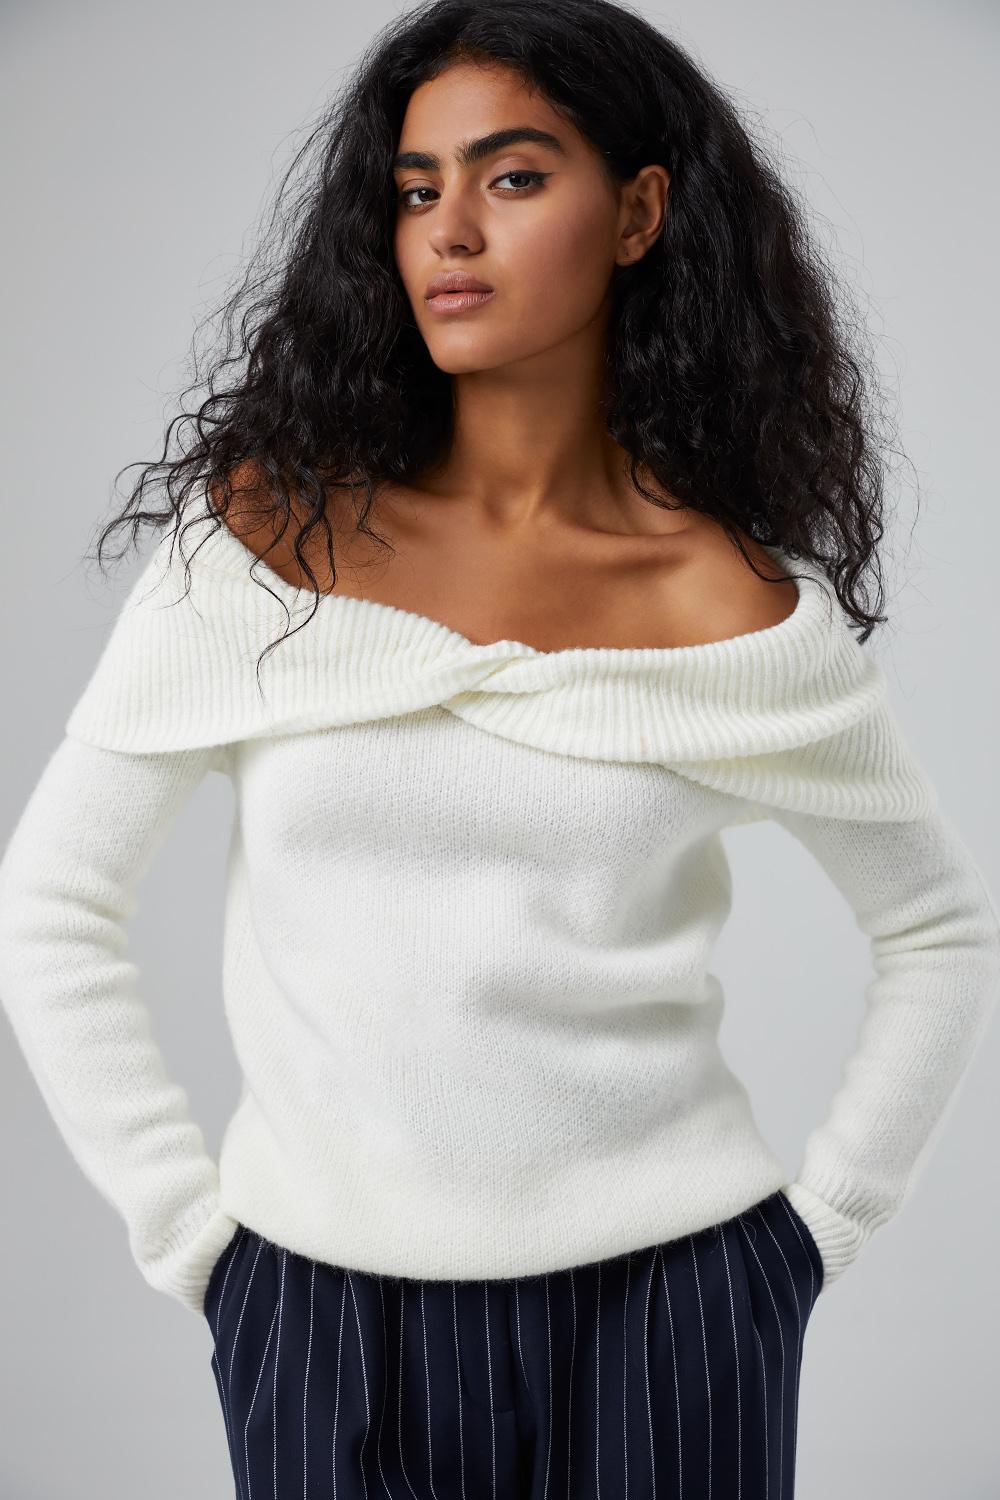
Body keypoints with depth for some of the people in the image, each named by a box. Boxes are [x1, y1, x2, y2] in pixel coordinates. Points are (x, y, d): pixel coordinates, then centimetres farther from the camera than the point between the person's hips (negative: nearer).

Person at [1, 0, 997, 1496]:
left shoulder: (739, 610, -6)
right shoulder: (271, 531, -5)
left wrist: (822, 1224, 1)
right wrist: (189, 1228, -3)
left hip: (663, 1307, 0)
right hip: (321, 1307, 1)